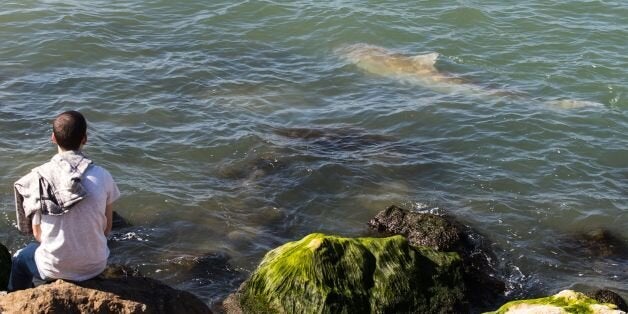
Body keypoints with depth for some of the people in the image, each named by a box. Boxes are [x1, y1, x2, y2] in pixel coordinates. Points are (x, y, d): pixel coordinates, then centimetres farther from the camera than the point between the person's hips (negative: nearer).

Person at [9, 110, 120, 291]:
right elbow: (106, 229, -2)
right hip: (96, 266, 1)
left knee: (21, 258, 33)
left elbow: (37, 233, -5)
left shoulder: (39, 177, -12)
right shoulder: (102, 176, -11)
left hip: (54, 269, -1)